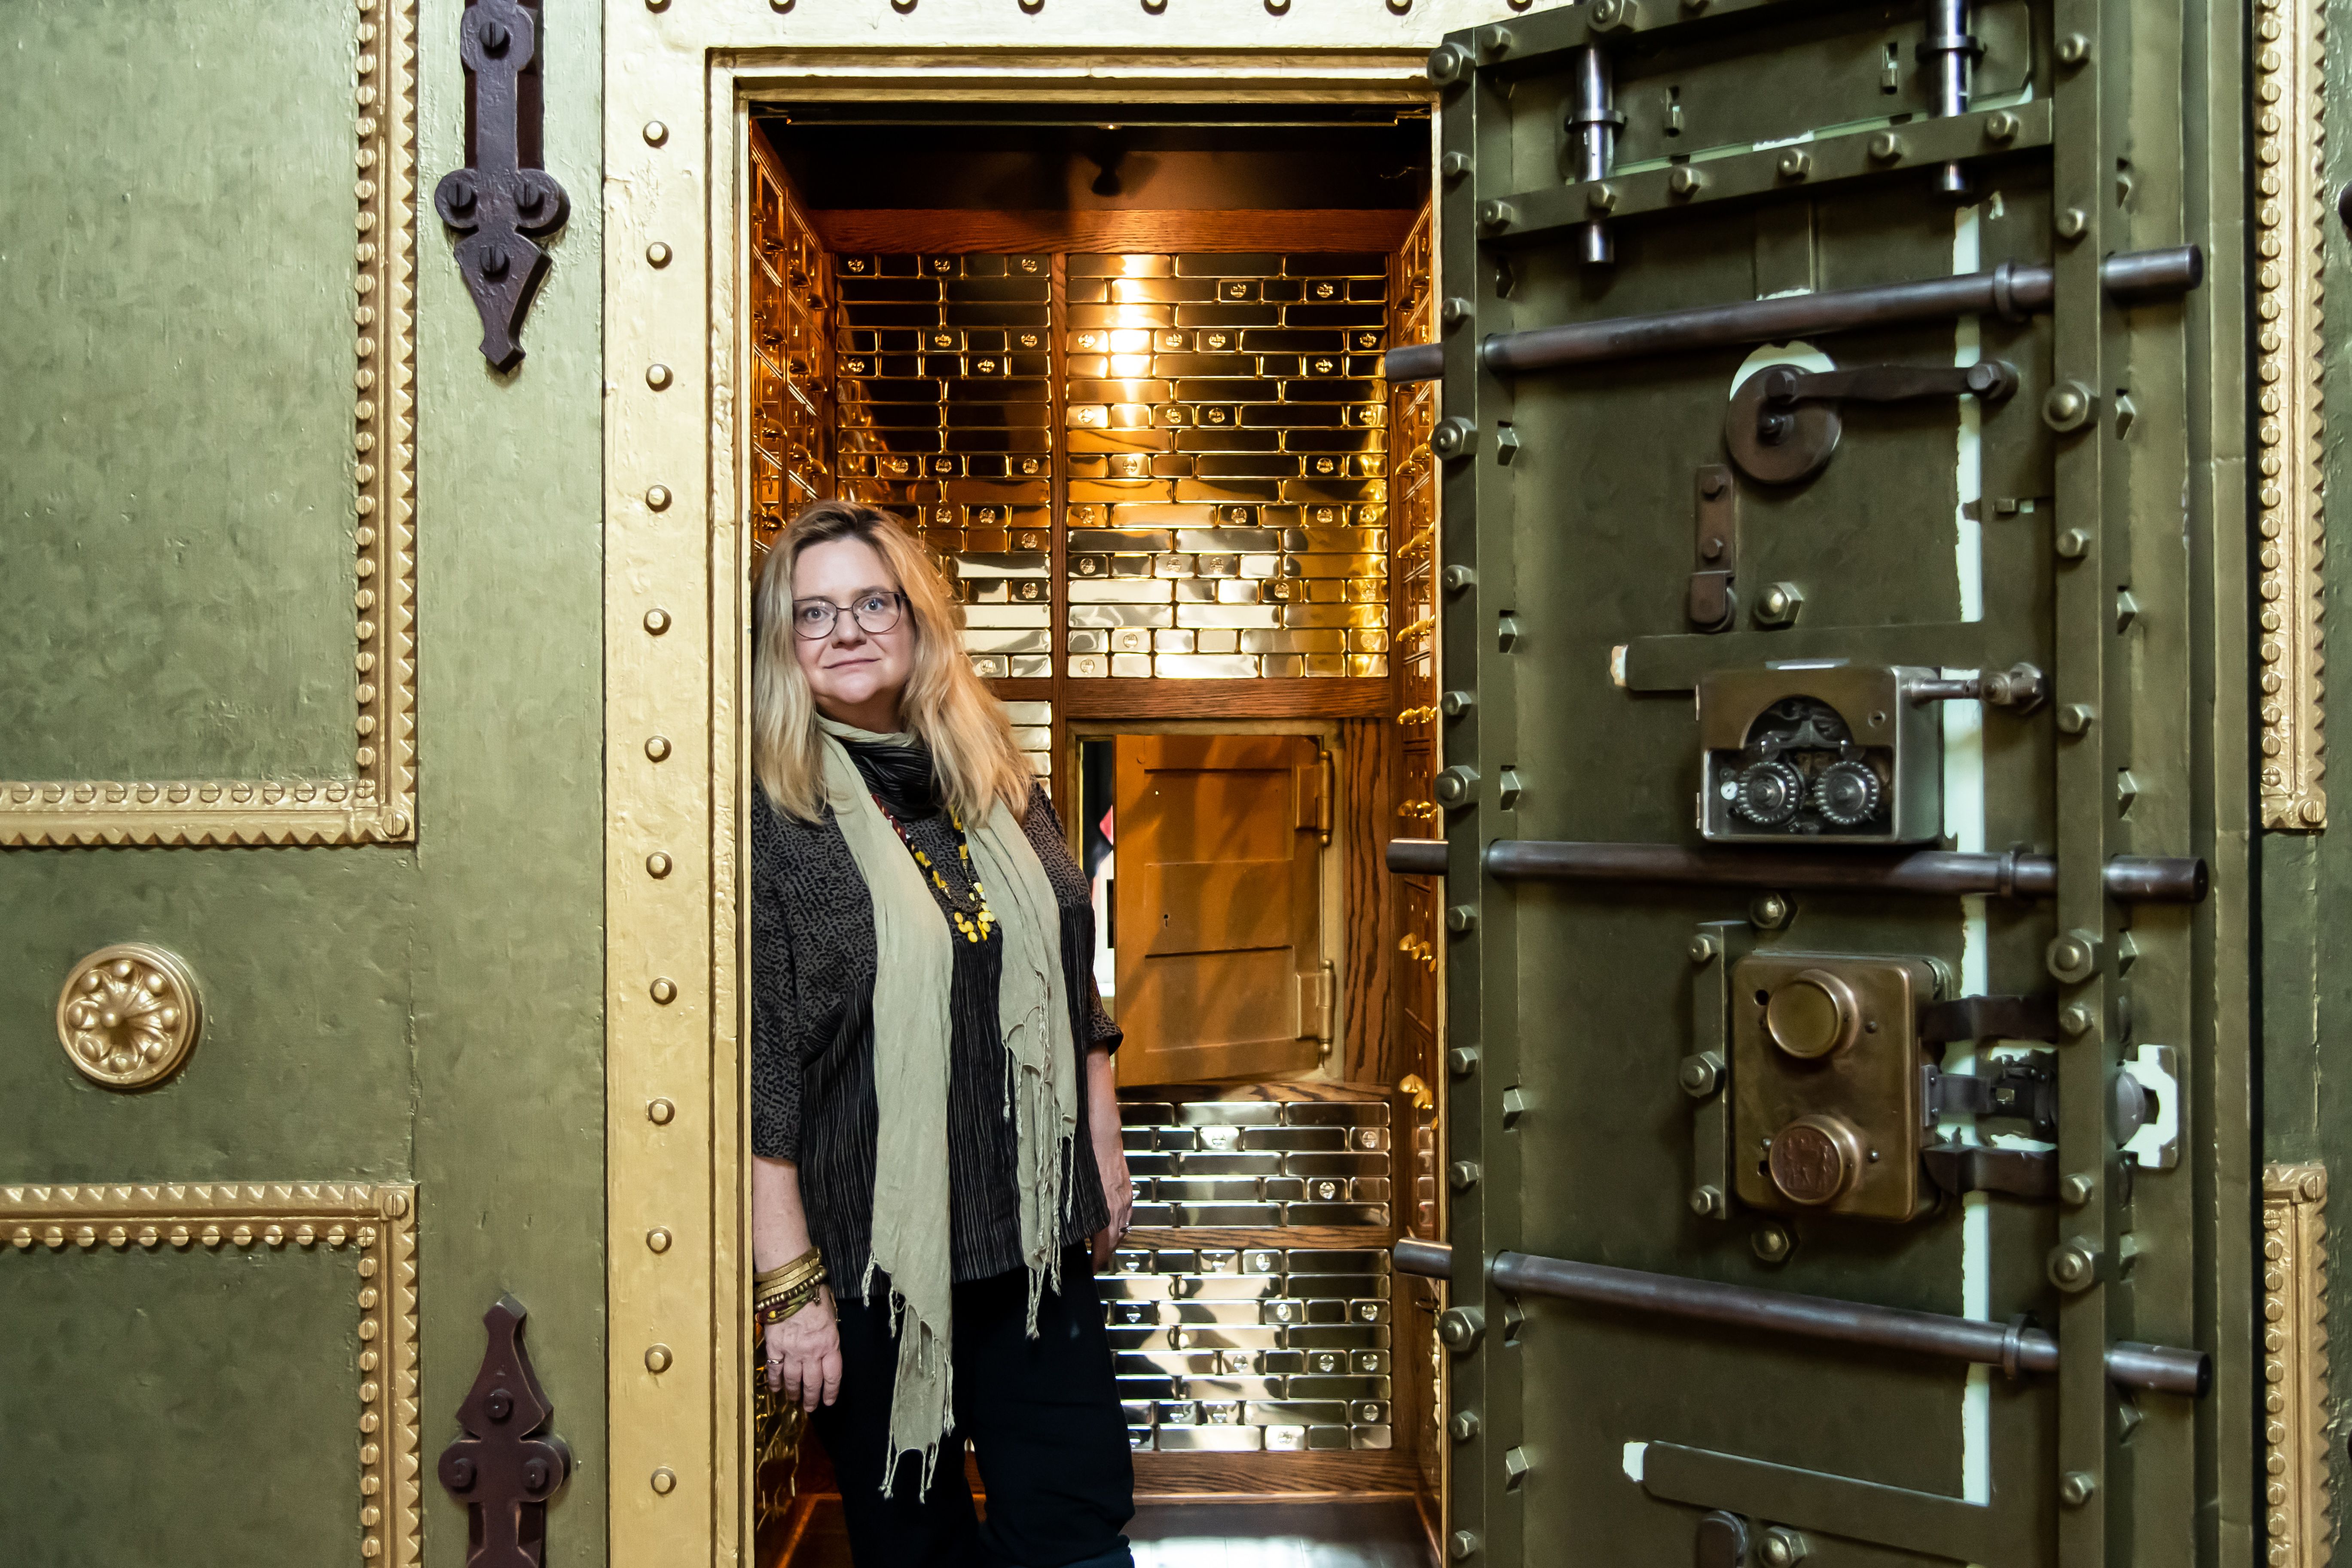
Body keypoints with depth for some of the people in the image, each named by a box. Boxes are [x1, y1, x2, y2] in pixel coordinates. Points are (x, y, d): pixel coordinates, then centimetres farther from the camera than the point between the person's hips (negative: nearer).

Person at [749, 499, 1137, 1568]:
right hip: (869, 1249, -4)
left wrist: (1102, 1152, 14)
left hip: (1034, 1236, 5)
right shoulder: (766, 815, -11)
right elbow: (754, 1066, -14)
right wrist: (787, 1282, -15)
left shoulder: (998, 786, 7)